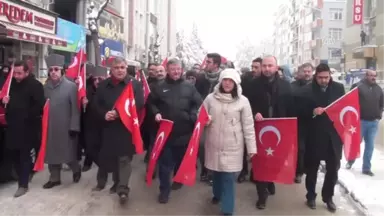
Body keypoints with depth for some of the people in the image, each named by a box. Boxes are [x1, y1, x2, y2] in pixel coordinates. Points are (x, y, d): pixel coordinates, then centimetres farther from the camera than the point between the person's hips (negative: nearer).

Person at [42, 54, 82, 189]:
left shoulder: (71, 86, -9)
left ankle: (76, 170, 33)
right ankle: (54, 178, 27)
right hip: (50, 127, 5)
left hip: (66, 127, -5)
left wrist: (74, 127, -15)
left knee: (68, 152, 6)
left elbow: (75, 108, -12)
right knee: (51, 152, 12)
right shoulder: (46, 87, 5)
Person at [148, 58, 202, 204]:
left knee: (181, 158, 18)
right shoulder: (159, 87, 2)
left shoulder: (189, 87, 3)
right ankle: (164, 190, 12)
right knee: (165, 161, 1)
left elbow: (198, 104, 4)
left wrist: (193, 115, -11)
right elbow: (151, 102, 9)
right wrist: (156, 113, -8)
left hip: (184, 131, 1)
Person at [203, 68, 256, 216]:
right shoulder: (210, 98, -1)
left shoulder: (242, 101, -5)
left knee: (229, 177, -1)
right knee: (216, 171, 16)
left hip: (232, 145, -2)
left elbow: (248, 126, -3)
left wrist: (251, 147, -3)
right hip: (214, 143, 2)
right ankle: (217, 194, 45)